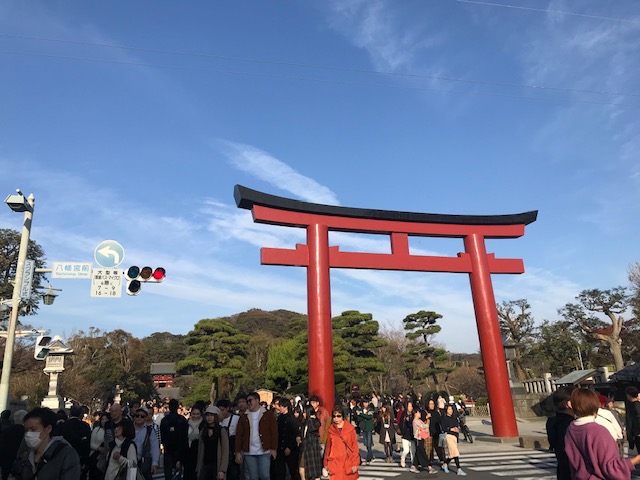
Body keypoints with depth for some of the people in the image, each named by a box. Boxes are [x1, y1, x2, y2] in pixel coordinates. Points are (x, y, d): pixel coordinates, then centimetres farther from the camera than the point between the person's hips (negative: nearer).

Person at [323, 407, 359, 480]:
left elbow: (355, 446, -1)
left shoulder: (350, 428, -3)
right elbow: (328, 447, 12)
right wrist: (326, 462, 15)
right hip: (335, 462, 1)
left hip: (348, 462, -1)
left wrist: (355, 463, -5)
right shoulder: (331, 430, 3)